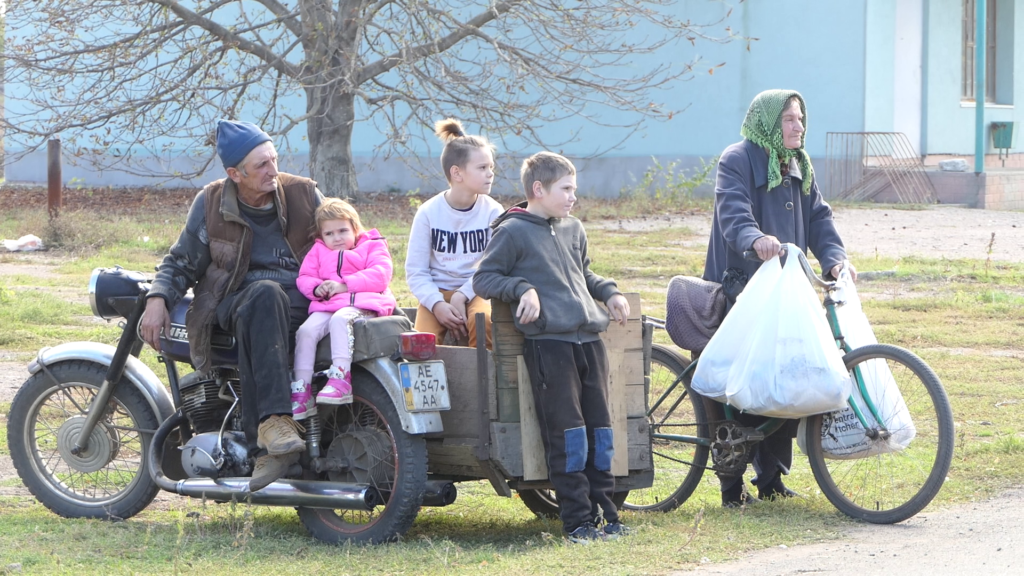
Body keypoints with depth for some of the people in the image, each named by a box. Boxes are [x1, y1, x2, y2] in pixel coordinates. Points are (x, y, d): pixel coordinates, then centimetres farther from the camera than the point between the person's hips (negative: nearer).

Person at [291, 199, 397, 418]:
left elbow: (379, 276, -4)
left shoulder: (372, 247, 15)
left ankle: (340, 379, -46)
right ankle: (301, 392, -27)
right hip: (326, 305, 4)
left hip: (362, 303, -4)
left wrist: (343, 285, -13)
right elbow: (304, 278, 16)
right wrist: (317, 288, -9)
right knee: (306, 330, -25)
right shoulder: (319, 252, 28)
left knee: (340, 319, -38)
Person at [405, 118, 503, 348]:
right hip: (437, 292, 0)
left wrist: (462, 296, -21)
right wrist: (437, 304, -19)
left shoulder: (492, 211, -3)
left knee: (482, 318, -34)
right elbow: (416, 271, -3)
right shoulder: (429, 212, -3)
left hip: (475, 292, 0)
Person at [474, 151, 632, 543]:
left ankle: (605, 511, 14)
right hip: (547, 341, -7)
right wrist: (522, 289, -16)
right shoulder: (512, 232, -1)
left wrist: (609, 291, 16)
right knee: (566, 430, -8)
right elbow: (483, 279, -2)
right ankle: (578, 519, -5)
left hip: (589, 338, 7)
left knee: (599, 426, 7)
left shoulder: (573, 230, 20)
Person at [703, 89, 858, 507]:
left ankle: (771, 479, 16)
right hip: (740, 290, -7)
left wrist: (834, 258, -9)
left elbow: (818, 217, 10)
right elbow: (732, 212, -24)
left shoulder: (798, 166, 17)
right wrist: (755, 239, -45)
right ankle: (732, 485, 0)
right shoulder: (737, 161, -8)